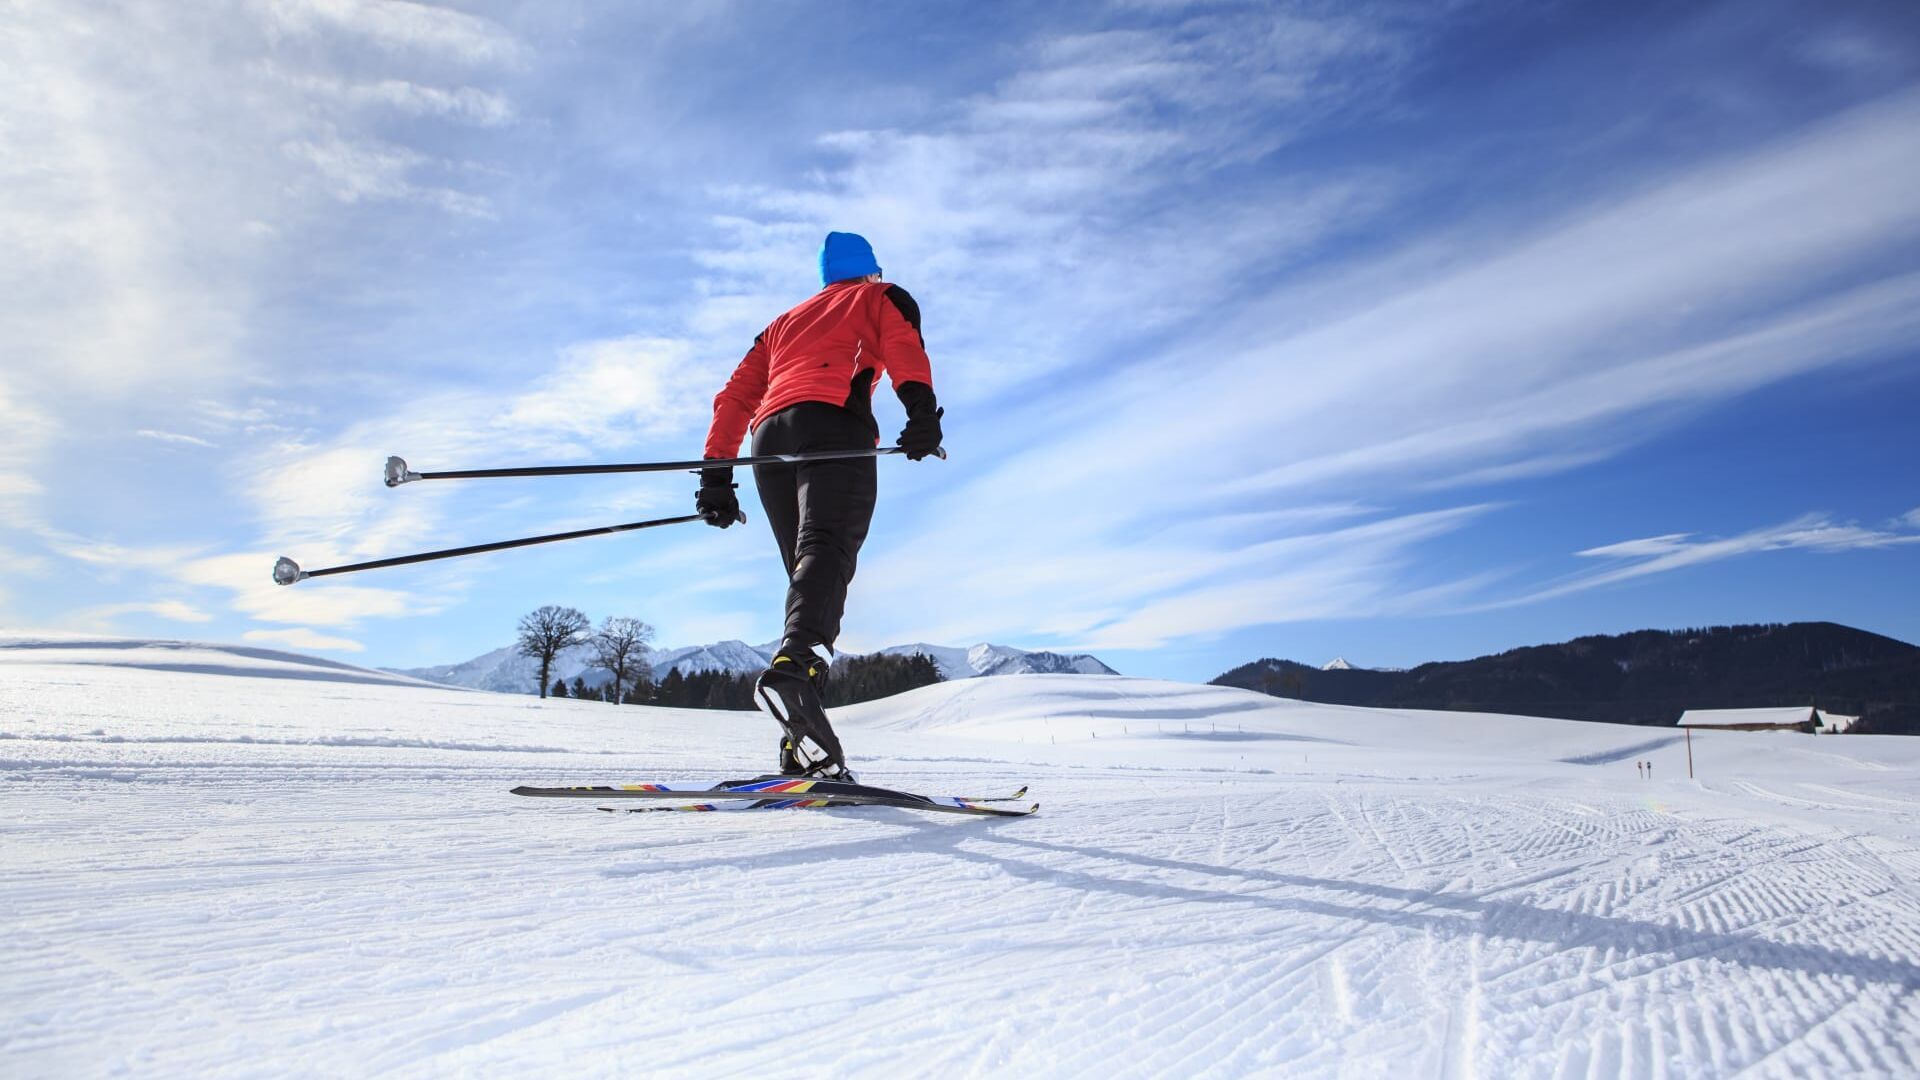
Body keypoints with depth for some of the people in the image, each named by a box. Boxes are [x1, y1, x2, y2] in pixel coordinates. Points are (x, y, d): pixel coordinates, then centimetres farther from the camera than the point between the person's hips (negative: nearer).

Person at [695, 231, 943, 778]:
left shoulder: (785, 322, 39)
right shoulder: (882, 298, 26)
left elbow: (734, 395, 28)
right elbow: (904, 347, 1)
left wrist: (716, 472, 22)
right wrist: (922, 410, -15)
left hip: (771, 435, 5)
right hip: (834, 421, -5)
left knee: (809, 569, 3)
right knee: (828, 549, -25)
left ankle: (804, 748, -12)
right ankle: (791, 666, -55)